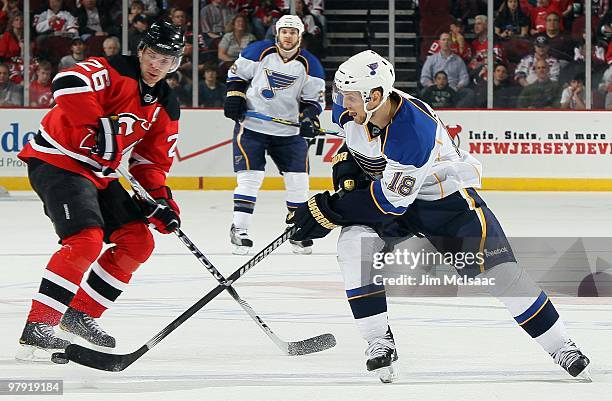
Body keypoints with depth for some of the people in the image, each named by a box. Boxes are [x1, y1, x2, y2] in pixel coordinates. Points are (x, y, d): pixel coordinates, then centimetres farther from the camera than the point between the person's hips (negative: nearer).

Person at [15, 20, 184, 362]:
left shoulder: (166, 108, 10)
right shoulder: (113, 71, -15)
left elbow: (152, 161, 15)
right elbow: (68, 83, -33)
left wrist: (160, 200, -1)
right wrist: (97, 127, -33)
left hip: (100, 175, 9)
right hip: (57, 162, -9)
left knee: (138, 242, 6)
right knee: (86, 240, -26)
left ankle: (81, 314, 17)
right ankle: (37, 328, -25)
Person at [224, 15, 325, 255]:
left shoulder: (310, 65, -2)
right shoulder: (259, 52, -6)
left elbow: (315, 98, 3)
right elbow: (237, 73, 6)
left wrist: (309, 116, -15)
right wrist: (234, 96, -7)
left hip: (288, 131, 3)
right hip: (251, 125, -3)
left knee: (298, 179, 1)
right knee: (250, 176, -11)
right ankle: (239, 230, -4)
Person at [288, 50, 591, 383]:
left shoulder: (415, 133, -39)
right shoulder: (349, 106, -17)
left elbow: (390, 202, -33)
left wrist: (329, 210, -30)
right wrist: (346, 164, -7)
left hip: (444, 196, -5)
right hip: (378, 185, 6)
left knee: (497, 269, -8)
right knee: (354, 245, -23)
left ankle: (561, 347, 6)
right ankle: (380, 342, -16)